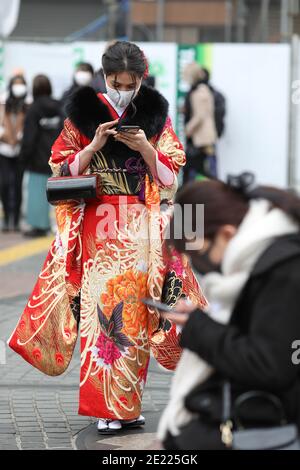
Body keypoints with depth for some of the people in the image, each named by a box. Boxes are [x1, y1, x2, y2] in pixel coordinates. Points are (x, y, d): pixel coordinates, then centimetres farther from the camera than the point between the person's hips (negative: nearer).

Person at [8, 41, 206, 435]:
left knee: (135, 309, -2)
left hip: (141, 229, 1)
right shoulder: (84, 112, 4)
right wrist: (94, 145, -13)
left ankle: (128, 405, 8)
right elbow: (64, 170, 3)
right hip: (97, 226, -1)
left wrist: (146, 148, -14)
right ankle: (105, 407, -6)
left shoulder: (156, 114, 6)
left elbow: (170, 177, 3)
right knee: (101, 306, -9)